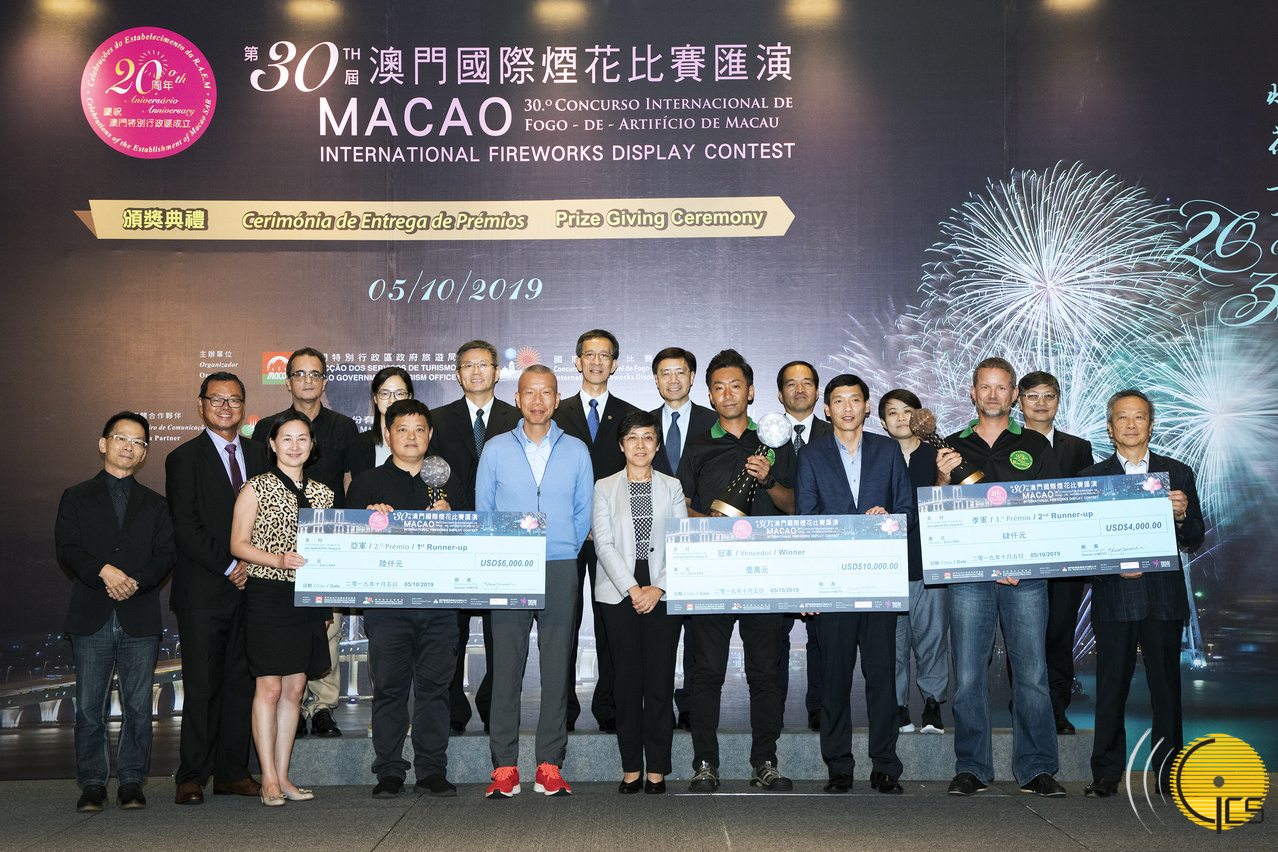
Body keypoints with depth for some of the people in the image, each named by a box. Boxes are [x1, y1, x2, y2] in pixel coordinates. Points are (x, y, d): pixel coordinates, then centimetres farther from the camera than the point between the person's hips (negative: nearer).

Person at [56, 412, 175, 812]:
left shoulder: (155, 504, 15)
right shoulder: (76, 498, 11)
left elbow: (166, 553, 4)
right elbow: (67, 548, -1)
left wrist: (136, 581, -13)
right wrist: (103, 571, -18)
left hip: (140, 617, 1)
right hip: (91, 617, -1)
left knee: (138, 705, 1)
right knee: (90, 705, 0)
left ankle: (131, 782, 10)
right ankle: (93, 784, 10)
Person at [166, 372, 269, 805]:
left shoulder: (259, 453, 14)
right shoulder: (184, 458, 0)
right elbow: (186, 528, -8)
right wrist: (229, 566, -12)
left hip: (250, 586, 4)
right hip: (203, 592, -4)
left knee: (241, 681, 6)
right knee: (201, 686, -3)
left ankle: (233, 772, 14)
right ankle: (191, 777, 6)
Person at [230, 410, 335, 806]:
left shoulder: (321, 492, 12)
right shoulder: (257, 488, -2)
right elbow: (238, 544, -5)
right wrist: (277, 559, -21)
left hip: (307, 598, 5)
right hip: (267, 595, -5)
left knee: (295, 687, 7)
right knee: (269, 687, -5)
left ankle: (283, 776, 14)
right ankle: (269, 779, 2)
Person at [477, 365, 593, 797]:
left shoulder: (576, 451, 9)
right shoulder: (496, 449, 7)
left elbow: (583, 513, 14)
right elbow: (483, 511, 11)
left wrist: (563, 552, 7)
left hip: (560, 570, 1)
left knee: (558, 666, 0)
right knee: (506, 665, -3)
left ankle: (550, 765, 6)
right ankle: (504, 766, 2)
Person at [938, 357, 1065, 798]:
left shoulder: (1035, 446, 11)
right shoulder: (954, 448, 13)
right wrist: (943, 480, -8)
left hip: (1026, 575, 0)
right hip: (969, 575, 0)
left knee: (1032, 673, -2)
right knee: (968, 676, -1)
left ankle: (1036, 768, 7)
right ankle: (971, 769, 9)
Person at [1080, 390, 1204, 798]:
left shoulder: (1178, 474, 11)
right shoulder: (1090, 477, 7)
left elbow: (1194, 540, 9)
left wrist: (1181, 515, -11)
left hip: (1164, 598, 1)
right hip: (1113, 599, -1)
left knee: (1166, 687, 3)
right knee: (1110, 688, 1)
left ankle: (1170, 774, 13)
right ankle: (1106, 775, 9)